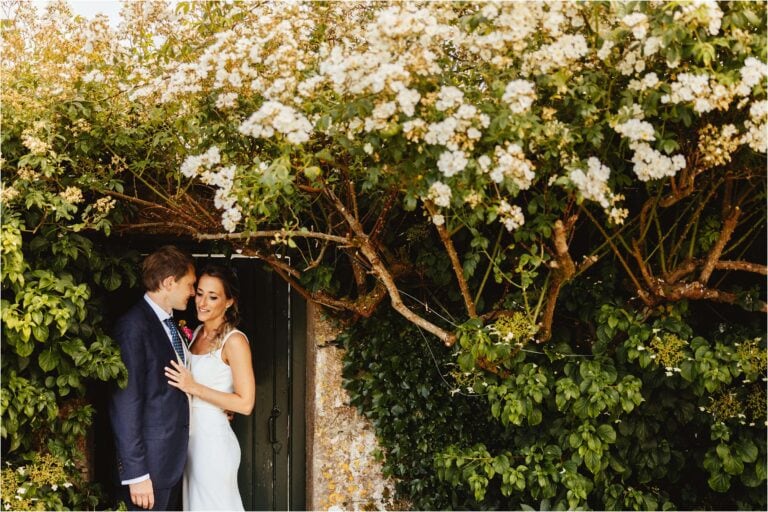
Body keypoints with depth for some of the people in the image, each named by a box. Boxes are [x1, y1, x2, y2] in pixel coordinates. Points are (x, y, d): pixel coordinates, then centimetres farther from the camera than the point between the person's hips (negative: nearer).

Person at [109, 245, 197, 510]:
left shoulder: (170, 323, 11)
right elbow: (125, 404, -20)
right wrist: (136, 473, -20)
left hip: (174, 458, 9)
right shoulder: (134, 326, -17)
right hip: (149, 462, -9)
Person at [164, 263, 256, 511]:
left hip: (213, 438, -8)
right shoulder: (198, 332, 8)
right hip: (191, 435, 8)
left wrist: (194, 387, -22)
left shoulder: (234, 340, -15)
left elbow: (245, 403, -18)